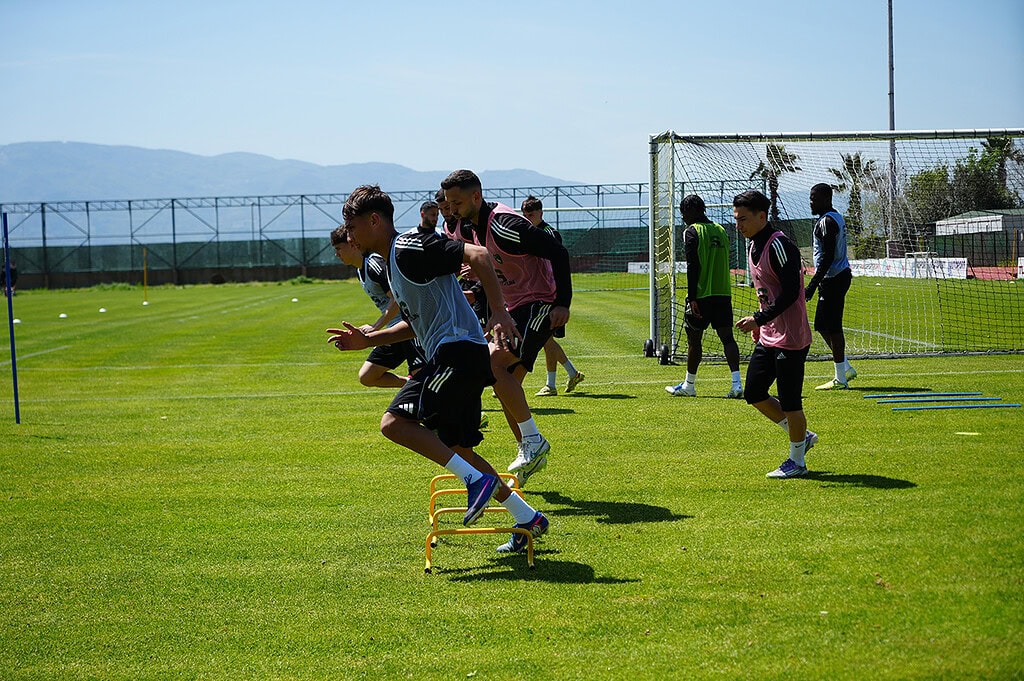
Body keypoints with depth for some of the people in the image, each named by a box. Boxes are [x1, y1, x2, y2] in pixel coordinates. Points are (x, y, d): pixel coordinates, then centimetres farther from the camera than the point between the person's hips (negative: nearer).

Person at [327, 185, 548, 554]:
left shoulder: (410, 248, -10)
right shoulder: (393, 261, 21)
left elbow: (477, 256, -20)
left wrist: (499, 312, -26)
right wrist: (366, 340, 22)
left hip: (458, 352, -11)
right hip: (451, 357, 11)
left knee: (394, 421, -18)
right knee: (458, 449, 14)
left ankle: (476, 479, -18)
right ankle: (527, 517, 20)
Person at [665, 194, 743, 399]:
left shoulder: (692, 232, -6)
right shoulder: (720, 230, 14)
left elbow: (692, 267, -13)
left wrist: (692, 298, -14)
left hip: (702, 295, -6)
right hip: (724, 293, 6)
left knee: (694, 339, 5)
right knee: (727, 337, 1)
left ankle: (689, 385, 15)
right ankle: (737, 384, -9)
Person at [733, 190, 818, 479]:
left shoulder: (779, 245, -17)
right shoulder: (753, 246, 12)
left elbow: (790, 292, -22)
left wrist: (759, 319, -23)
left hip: (790, 338, -10)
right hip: (767, 336, 10)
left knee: (789, 401, -2)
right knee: (754, 393, 11)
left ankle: (797, 461, 14)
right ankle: (802, 436, 26)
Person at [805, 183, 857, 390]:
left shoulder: (827, 222, -16)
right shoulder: (837, 218, 17)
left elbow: (827, 257, -22)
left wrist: (813, 285, -23)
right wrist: (817, 283, 24)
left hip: (833, 279, -11)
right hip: (840, 275, 11)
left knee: (832, 327, -6)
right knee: (822, 325, 15)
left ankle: (840, 379, -2)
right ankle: (845, 368, 19)